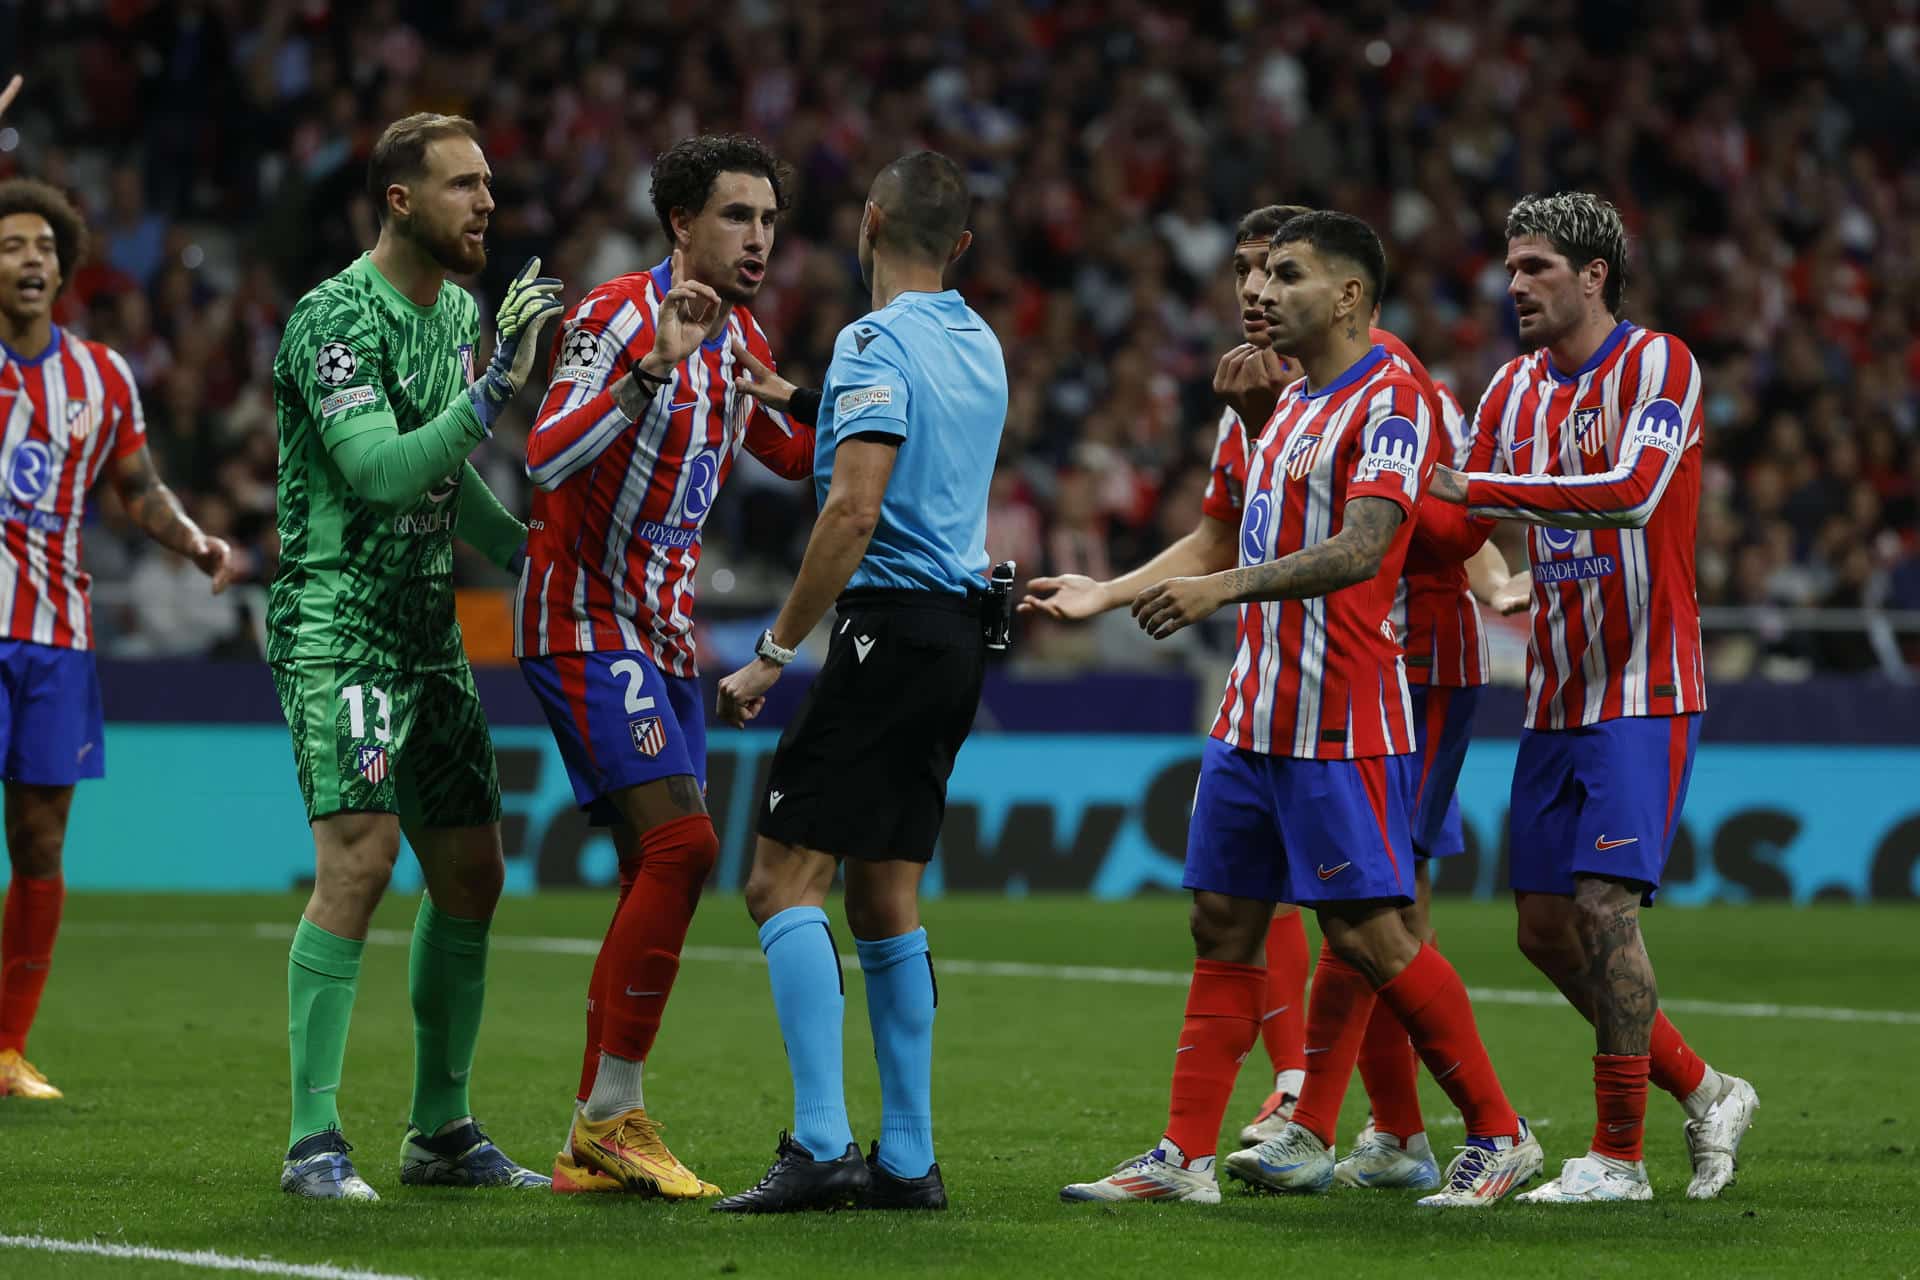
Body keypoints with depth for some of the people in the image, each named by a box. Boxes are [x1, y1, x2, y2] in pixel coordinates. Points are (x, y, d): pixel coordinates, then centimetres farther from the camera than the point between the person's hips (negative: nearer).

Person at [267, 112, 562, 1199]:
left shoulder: (459, 311, 12)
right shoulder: (336, 319, -15)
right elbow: (380, 469, -26)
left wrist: (526, 551, 20)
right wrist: (497, 388, -29)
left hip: (429, 631, 9)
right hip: (337, 627, -9)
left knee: (472, 874, 9)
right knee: (359, 859, -19)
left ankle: (443, 1129, 20)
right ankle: (315, 1140, -15)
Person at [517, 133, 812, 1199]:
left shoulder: (739, 340, 11)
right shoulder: (619, 316, -15)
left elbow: (794, 454, 27)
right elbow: (546, 459, -28)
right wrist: (656, 366, -37)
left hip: (662, 630, 9)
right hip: (584, 620, -9)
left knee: (657, 871, 5)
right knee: (681, 841, -19)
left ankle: (592, 1146, 9)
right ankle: (613, 1116, -14)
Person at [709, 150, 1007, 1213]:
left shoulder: (875, 342, -12)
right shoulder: (981, 346, 14)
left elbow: (855, 506, -21)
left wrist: (775, 652, -17)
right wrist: (794, 402, 32)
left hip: (892, 626, -9)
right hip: (960, 635, 9)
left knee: (784, 879, -9)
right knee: (884, 895, 12)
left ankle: (820, 1144, -19)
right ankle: (906, 1159, 10)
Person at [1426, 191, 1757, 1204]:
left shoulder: (1657, 364, -9)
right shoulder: (1514, 388, 11)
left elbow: (1633, 492, -25)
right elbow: (1459, 529, 10)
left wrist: (1480, 490, -26)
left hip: (1643, 694, -7)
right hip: (1556, 697, 7)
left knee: (1604, 904, -15)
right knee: (1546, 928, 5)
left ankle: (1618, 1157, -7)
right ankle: (1704, 1094, 21)